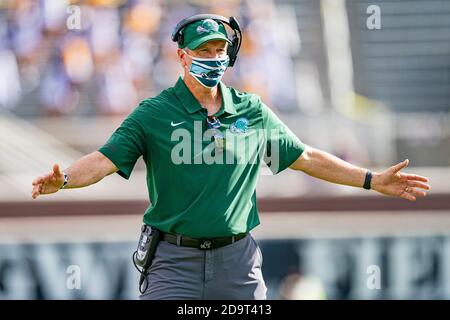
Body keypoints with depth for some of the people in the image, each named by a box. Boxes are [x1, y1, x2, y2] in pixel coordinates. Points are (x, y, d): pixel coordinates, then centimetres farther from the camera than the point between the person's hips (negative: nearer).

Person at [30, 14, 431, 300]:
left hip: (238, 262, 3)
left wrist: (373, 180, 15)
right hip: (176, 259, -3)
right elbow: (105, 159, -9)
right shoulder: (154, 113, -1)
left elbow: (306, 158, 17)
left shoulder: (253, 112, 9)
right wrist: (63, 179, -29)